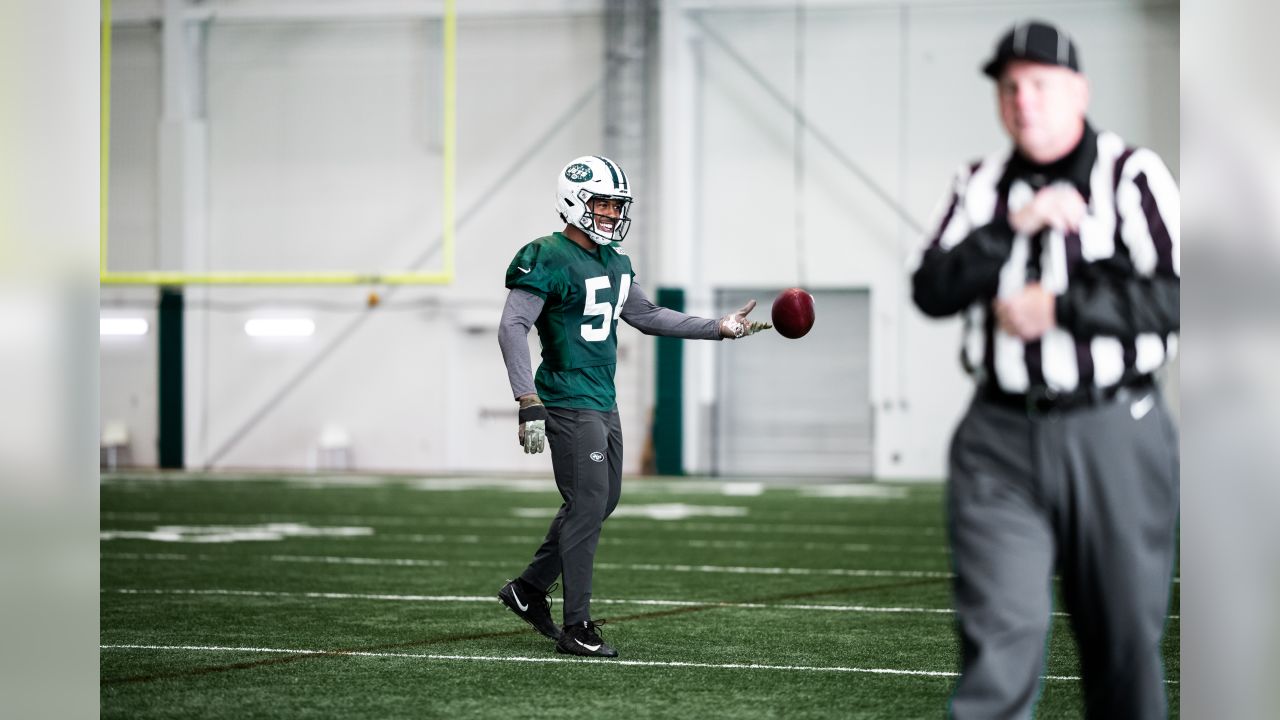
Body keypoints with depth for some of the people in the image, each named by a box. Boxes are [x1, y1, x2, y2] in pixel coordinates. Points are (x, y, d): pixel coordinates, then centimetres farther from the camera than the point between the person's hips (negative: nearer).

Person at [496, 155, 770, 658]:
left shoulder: (615, 261, 13)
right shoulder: (548, 260, -14)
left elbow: (647, 317, 23)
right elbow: (513, 328, -20)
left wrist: (721, 328, 18)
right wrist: (529, 403, -27)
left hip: (604, 403, 9)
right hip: (570, 403, -9)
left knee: (601, 502, 15)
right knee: (588, 506, -9)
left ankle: (529, 589, 28)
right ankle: (577, 628, -3)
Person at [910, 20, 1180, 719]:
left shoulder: (1133, 175, -1)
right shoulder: (980, 184, 11)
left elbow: (1172, 299, -12)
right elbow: (931, 290, -1)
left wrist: (1060, 308, -14)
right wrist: (1015, 225, -12)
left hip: (1113, 435, -2)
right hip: (1001, 438, 2)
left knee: (1125, 635, 6)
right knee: (998, 632, -7)